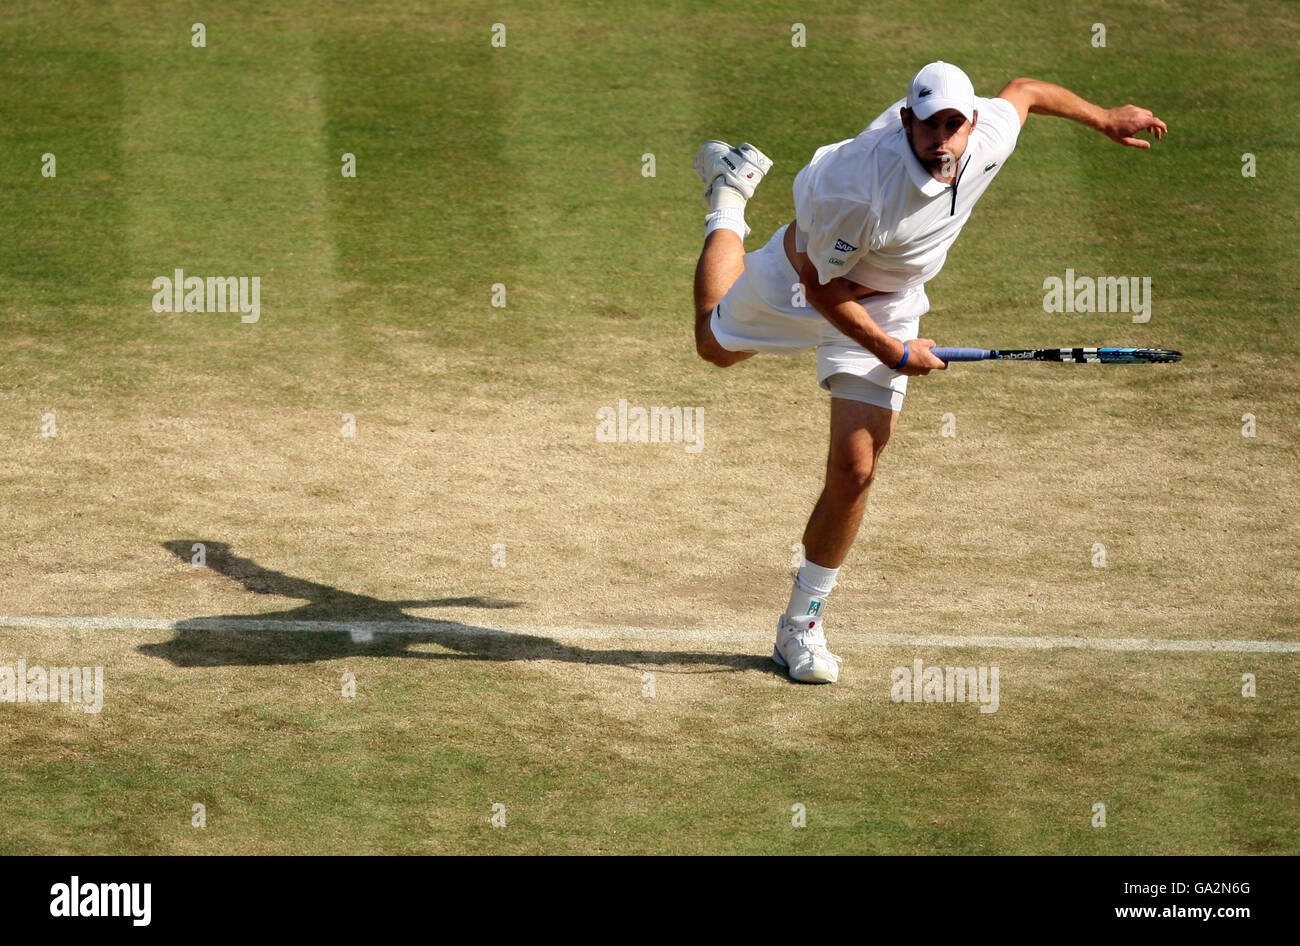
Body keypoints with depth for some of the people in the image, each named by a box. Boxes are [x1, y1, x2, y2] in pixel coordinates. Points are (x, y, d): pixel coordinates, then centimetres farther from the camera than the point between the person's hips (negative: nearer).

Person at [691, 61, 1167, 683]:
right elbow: (822, 286, -28)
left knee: (854, 470, -6)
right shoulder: (860, 187, -42)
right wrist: (892, 352, -23)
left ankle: (801, 626, 9)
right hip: (801, 277, -3)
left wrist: (1104, 119, 9)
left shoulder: (992, 138, -27)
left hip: (886, 301, 3)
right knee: (715, 346, 28)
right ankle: (730, 194, 53)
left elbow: (1023, 90, -2)